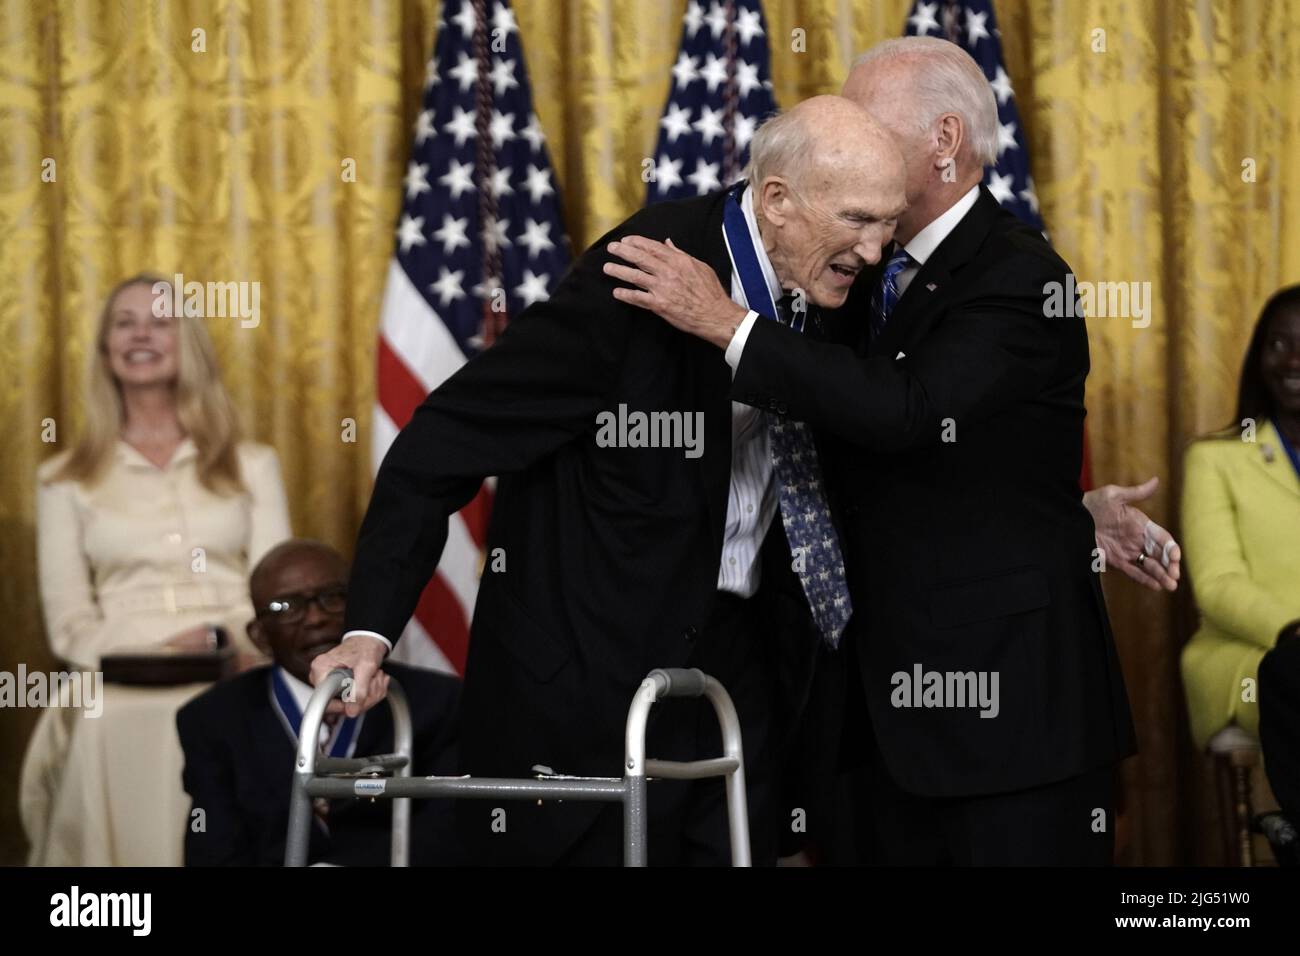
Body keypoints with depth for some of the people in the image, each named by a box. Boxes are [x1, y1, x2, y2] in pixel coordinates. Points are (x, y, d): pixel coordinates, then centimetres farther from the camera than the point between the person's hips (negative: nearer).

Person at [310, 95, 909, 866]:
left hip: (742, 657, 6)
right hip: (594, 668, -6)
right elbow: (446, 440, -20)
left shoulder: (828, 291, -1)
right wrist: (371, 629, -25)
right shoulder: (642, 274, -20)